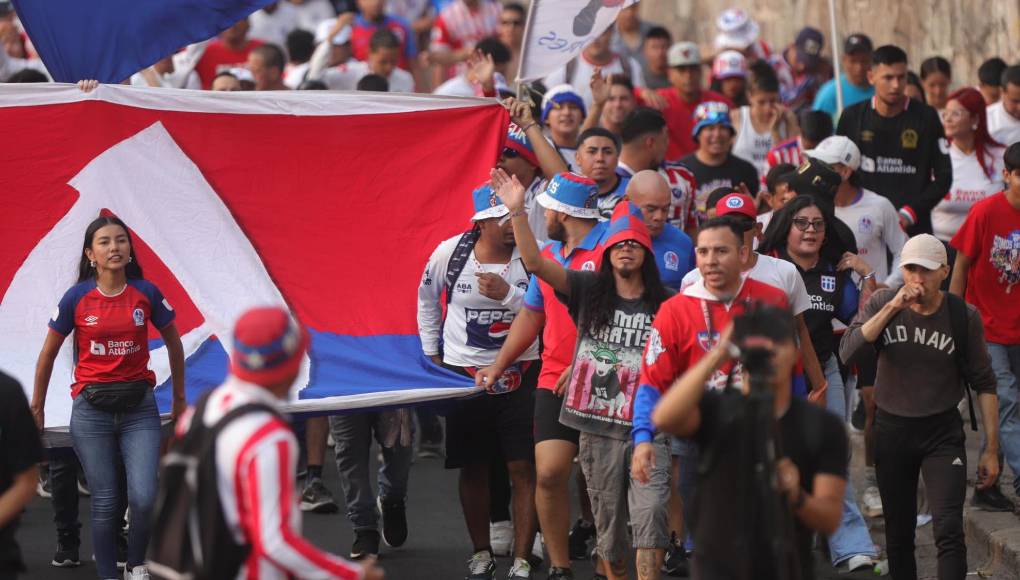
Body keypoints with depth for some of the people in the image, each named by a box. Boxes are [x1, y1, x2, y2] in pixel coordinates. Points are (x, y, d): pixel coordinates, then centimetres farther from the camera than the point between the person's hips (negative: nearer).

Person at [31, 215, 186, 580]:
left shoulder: (146, 293, -2)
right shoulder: (77, 297, -4)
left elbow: (174, 344, 14)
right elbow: (48, 354, 8)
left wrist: (179, 398, 21)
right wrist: (37, 408, 14)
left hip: (138, 407, 1)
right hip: (92, 410, -1)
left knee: (144, 498, -11)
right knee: (105, 504, 1)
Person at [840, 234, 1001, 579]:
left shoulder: (964, 317, -8)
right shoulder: (881, 303, -4)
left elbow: (984, 384, -1)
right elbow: (848, 352, -19)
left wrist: (991, 449, -3)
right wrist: (892, 308, -26)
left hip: (942, 432, -2)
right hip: (892, 430, 2)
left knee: (949, 531, -17)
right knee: (898, 535, 10)